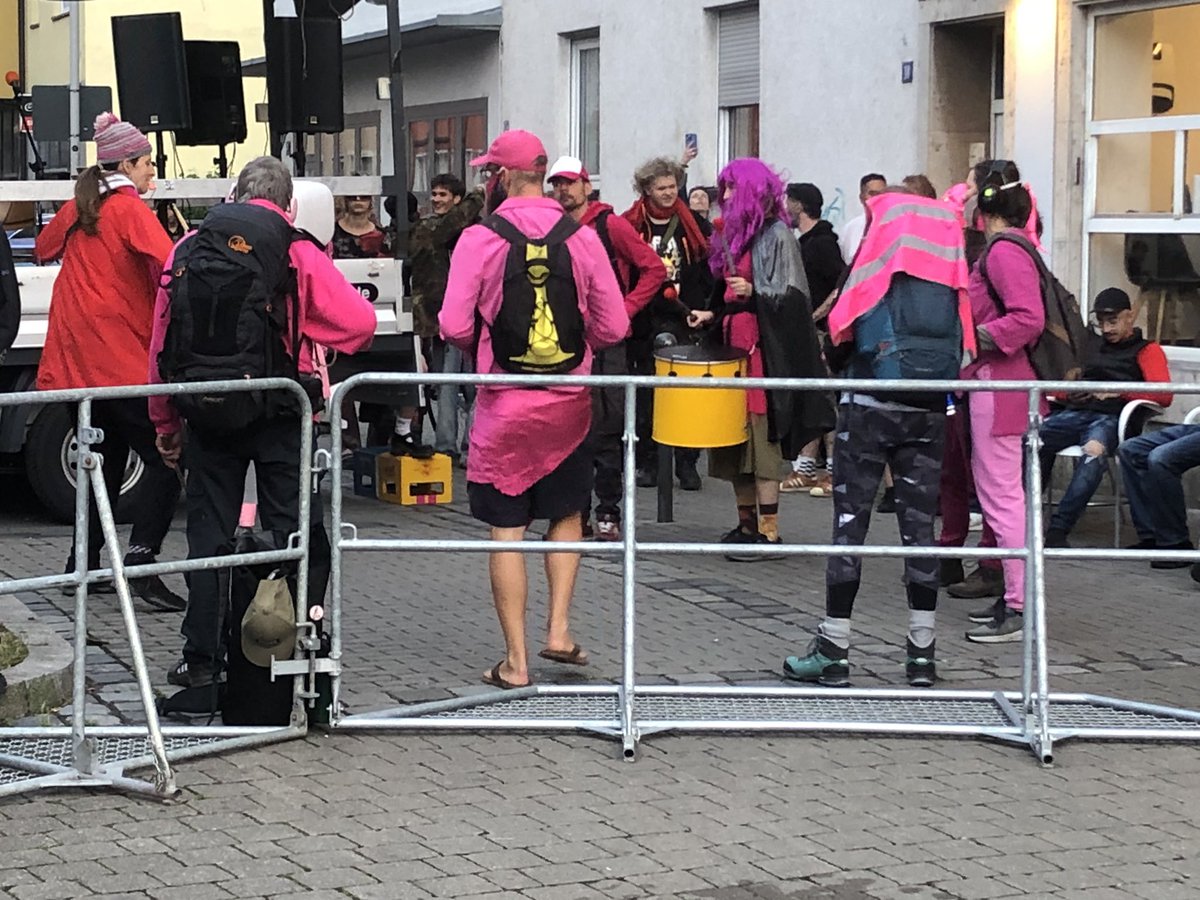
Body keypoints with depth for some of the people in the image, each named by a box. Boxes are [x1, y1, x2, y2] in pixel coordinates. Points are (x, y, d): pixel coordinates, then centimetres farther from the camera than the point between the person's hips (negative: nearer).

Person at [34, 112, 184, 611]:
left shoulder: (78, 209, 14)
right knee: (164, 460, -7)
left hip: (77, 359, 8)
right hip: (122, 359, -8)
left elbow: (44, 249, 33)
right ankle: (140, 562, -20)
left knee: (107, 461, 18)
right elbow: (171, 266, -23)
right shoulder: (131, 210, -8)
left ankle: (83, 567, 18)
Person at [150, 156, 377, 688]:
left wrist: (166, 424, 14)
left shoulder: (190, 249, 6)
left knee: (208, 533, 10)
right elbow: (359, 322, -11)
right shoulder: (297, 251, -3)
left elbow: (162, 342, 7)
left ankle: (201, 659, 11)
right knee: (293, 533, 6)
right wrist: (304, 331, 7)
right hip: (280, 415, -2)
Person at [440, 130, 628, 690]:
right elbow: (613, 327, -2)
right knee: (567, 517, 21)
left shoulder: (480, 238, -10)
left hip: (504, 403, -2)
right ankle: (559, 630, 12)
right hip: (568, 400, 2)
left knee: (507, 529, 4)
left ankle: (515, 660, 6)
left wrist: (483, 349, 7)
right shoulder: (581, 238, -2)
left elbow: (453, 326, -14)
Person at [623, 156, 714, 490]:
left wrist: (705, 310, -3)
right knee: (646, 393, 5)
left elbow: (708, 273, 7)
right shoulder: (631, 225, 1)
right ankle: (648, 461, 13)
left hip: (684, 320, 1)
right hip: (645, 320, -1)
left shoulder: (693, 225, 7)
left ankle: (687, 463, 7)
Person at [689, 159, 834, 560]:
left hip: (763, 350, -8)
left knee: (761, 438, -9)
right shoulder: (734, 236, 18)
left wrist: (753, 292, -27)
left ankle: (768, 530, -8)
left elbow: (791, 295, -13)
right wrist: (713, 314, 11)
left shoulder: (776, 235, -7)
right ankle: (747, 523, 14)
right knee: (734, 437, 7)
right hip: (733, 346, 8)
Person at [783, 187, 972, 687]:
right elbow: (962, 351, 7)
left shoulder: (874, 273, -5)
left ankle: (833, 652, 3)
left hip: (869, 408, -3)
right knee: (920, 525, 8)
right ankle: (922, 655, 11)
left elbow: (838, 346, 0)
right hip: (929, 416, 3)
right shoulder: (951, 281, 4)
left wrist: (837, 362, 18)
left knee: (849, 523, 2)